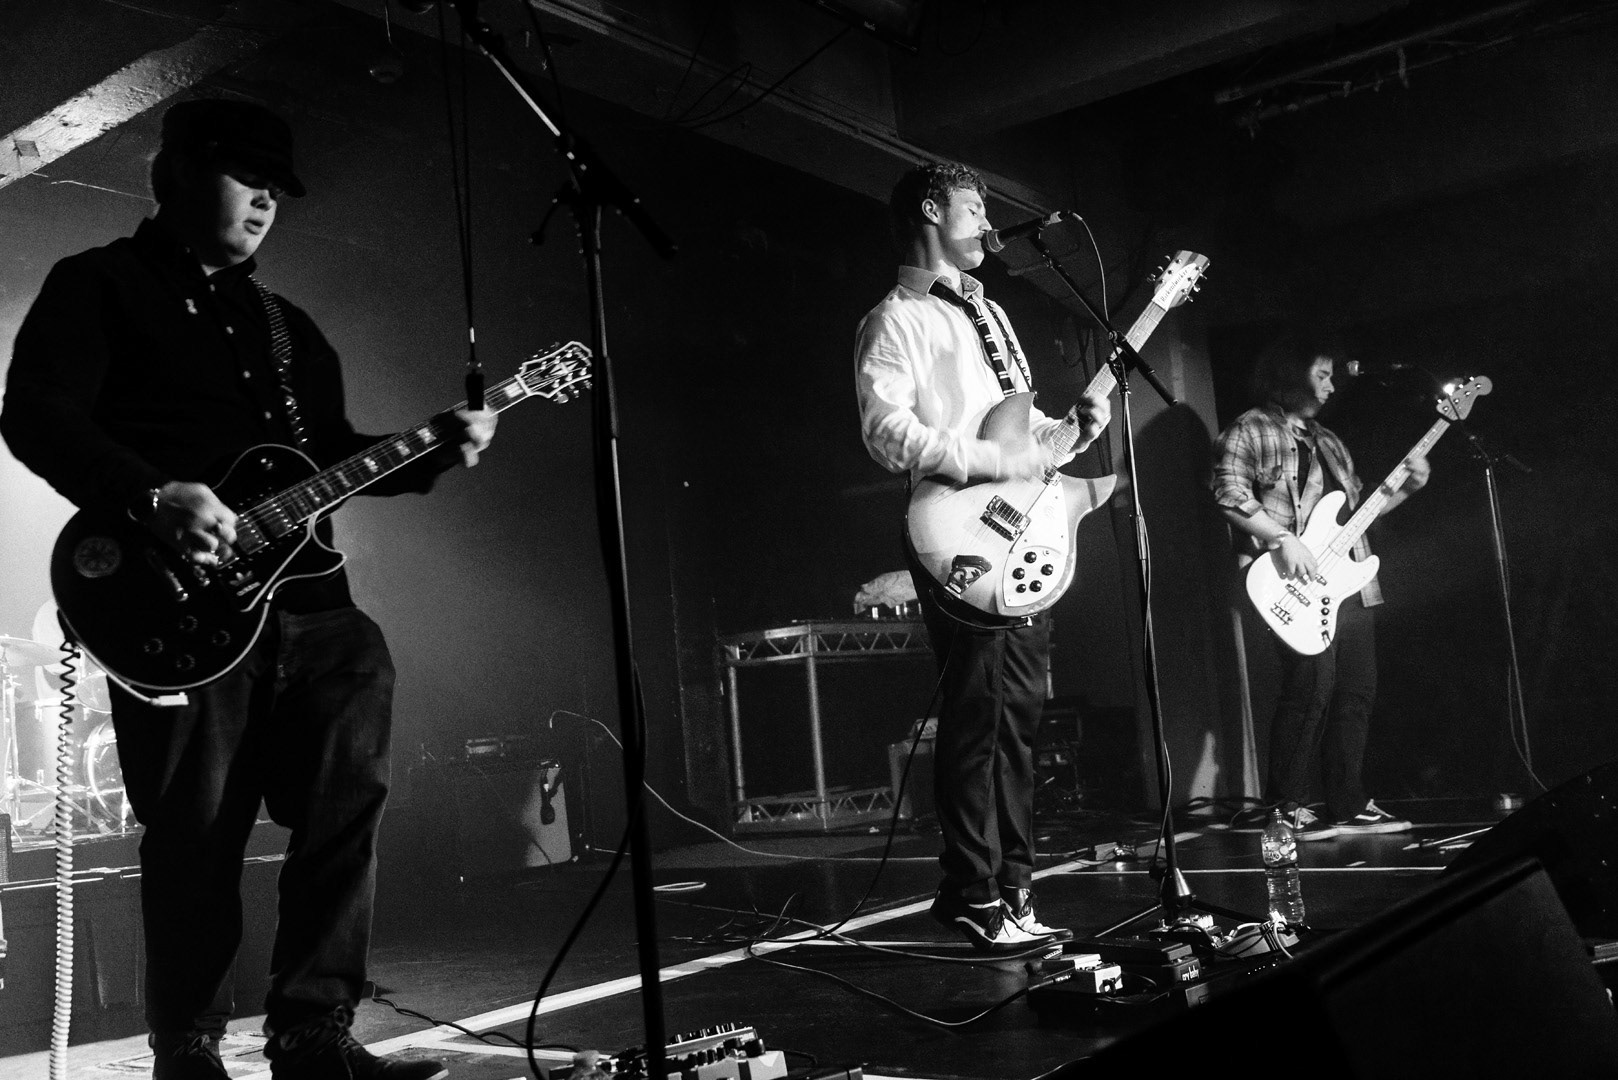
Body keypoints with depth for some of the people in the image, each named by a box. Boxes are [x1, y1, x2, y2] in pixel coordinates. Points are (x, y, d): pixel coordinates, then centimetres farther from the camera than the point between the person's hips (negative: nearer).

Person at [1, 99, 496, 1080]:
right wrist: (153, 498, -21)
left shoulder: (287, 326, 26)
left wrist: (435, 454, 8)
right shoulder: (99, 285, 7)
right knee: (196, 835, -3)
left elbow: (333, 456, 24)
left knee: (350, 801, -4)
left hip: (306, 600, 6)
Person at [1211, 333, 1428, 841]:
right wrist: (1283, 538, -21)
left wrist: (1406, 488, 13)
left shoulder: (1327, 441, 24)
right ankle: (1286, 808, -4)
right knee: (1312, 687, -14)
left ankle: (1349, 805, 16)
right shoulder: (1248, 431, -1)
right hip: (1299, 587, -8)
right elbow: (1229, 493, -15)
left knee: (1356, 691, 7)